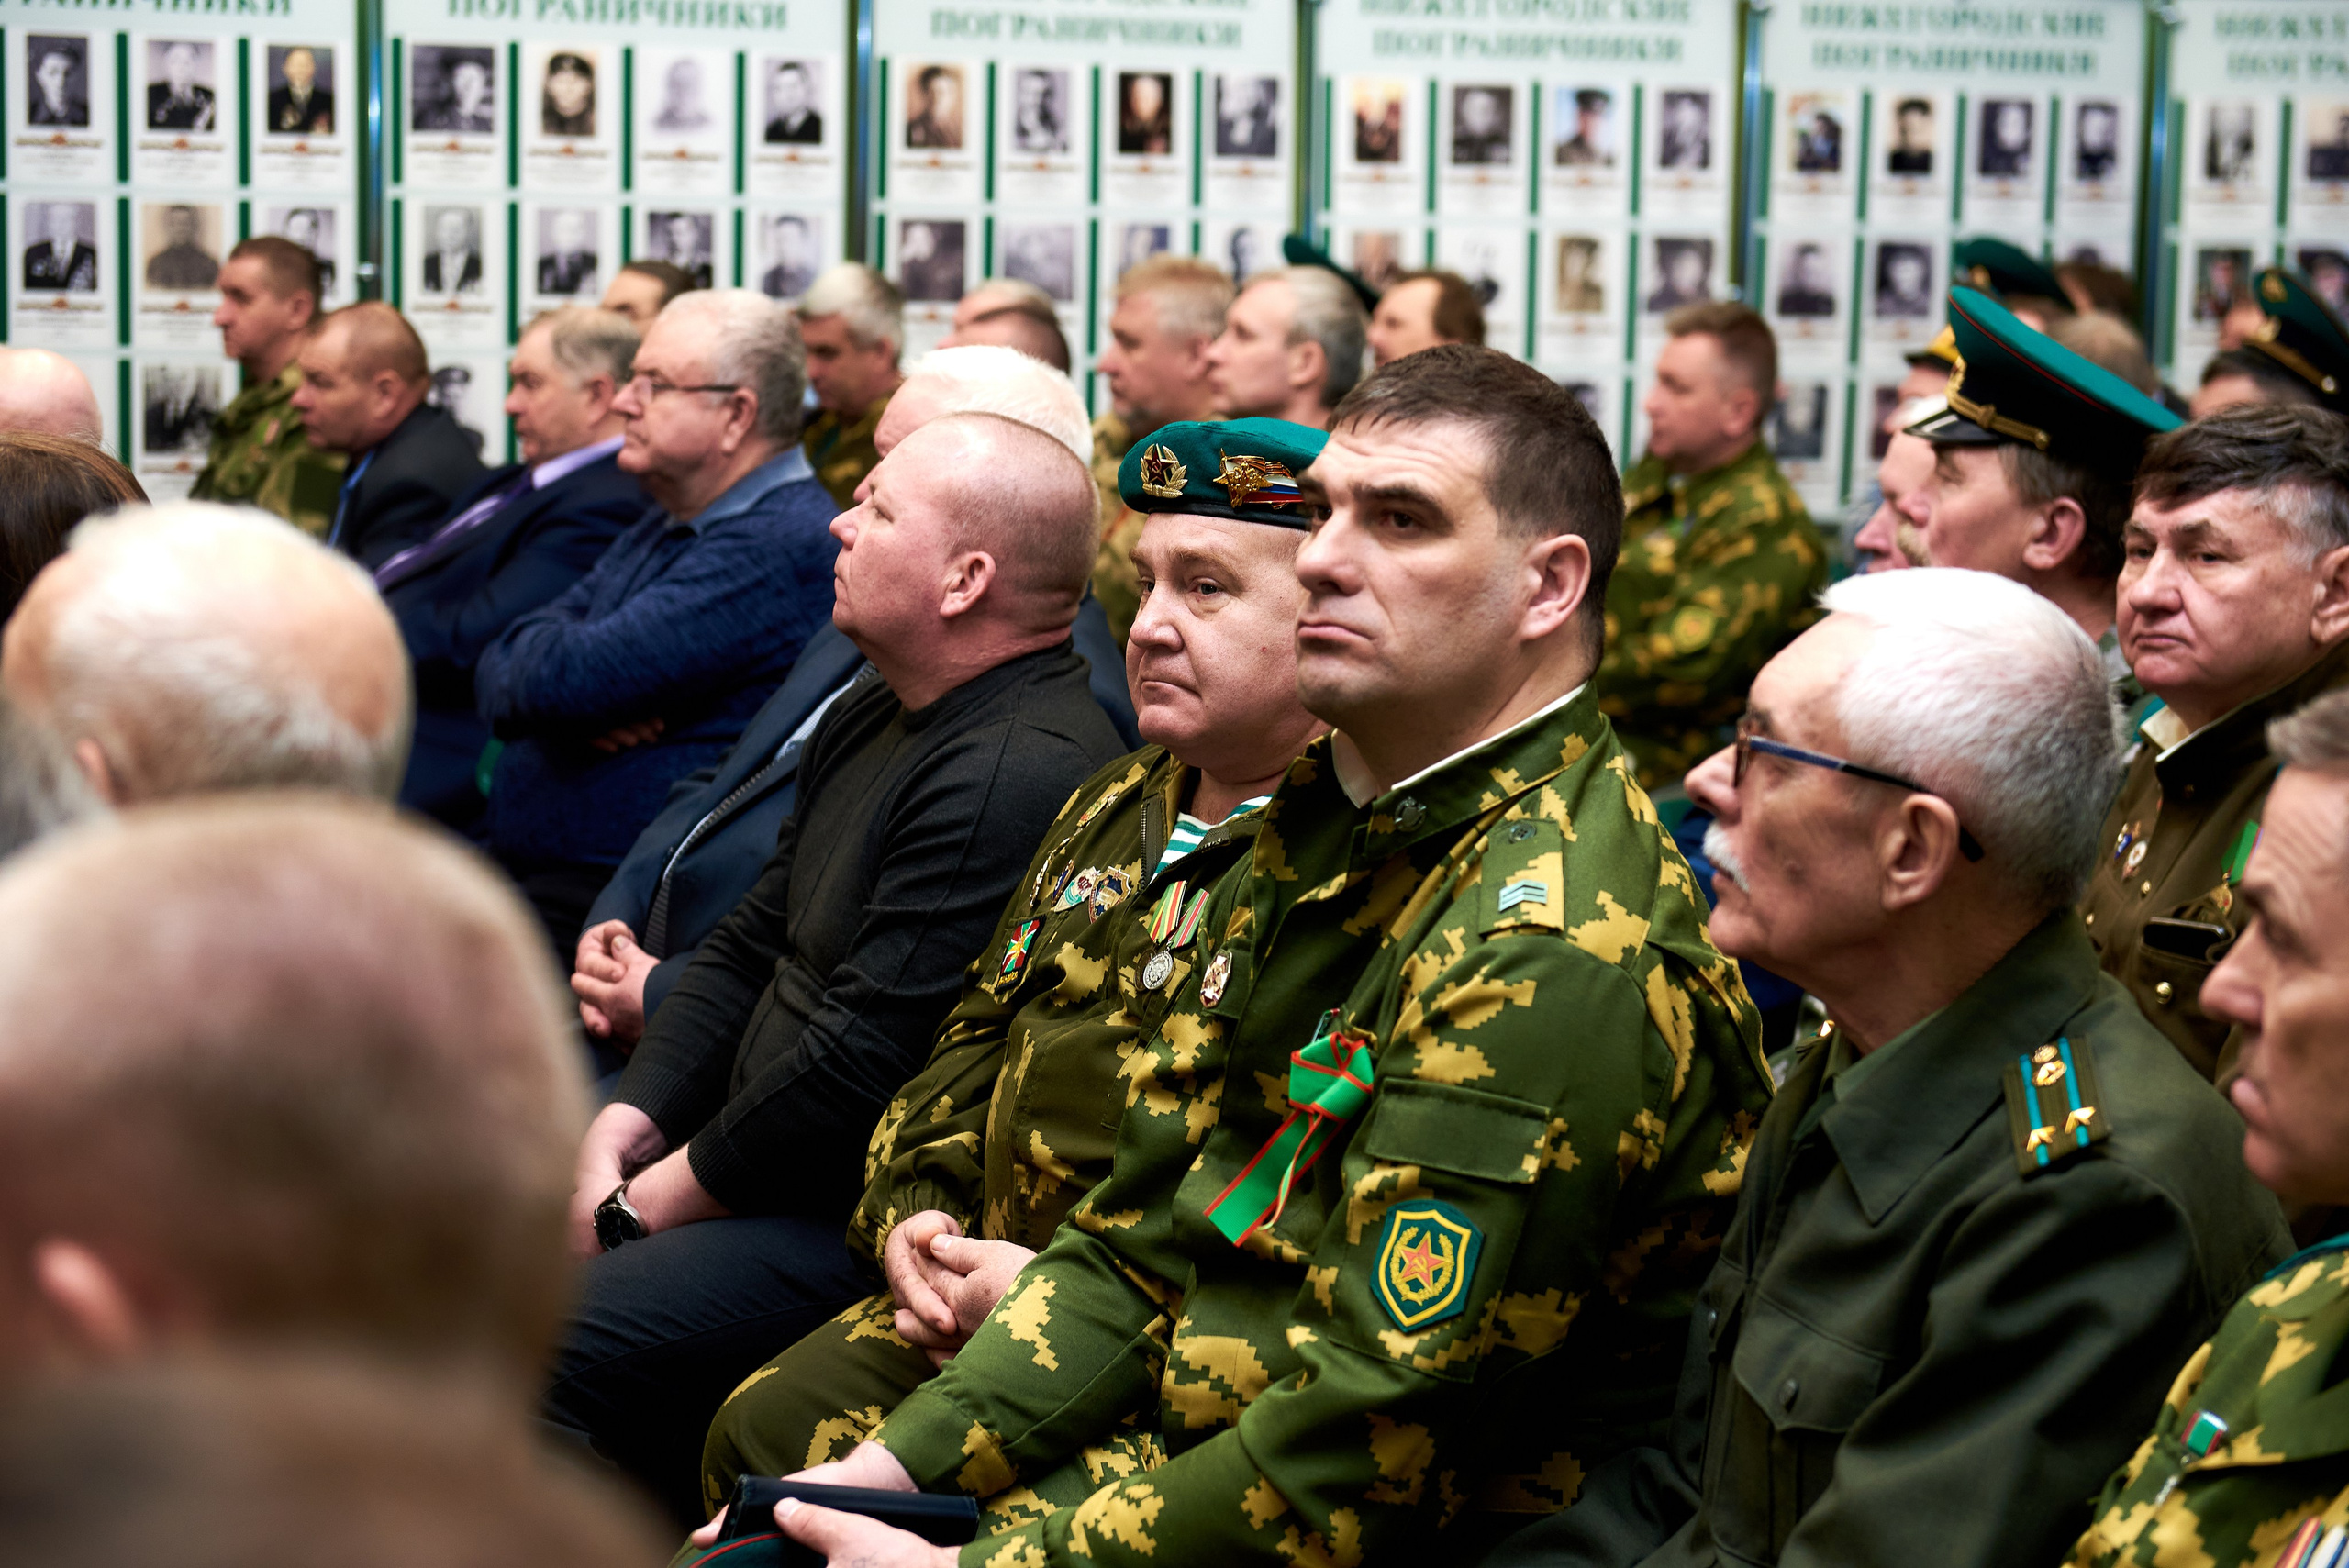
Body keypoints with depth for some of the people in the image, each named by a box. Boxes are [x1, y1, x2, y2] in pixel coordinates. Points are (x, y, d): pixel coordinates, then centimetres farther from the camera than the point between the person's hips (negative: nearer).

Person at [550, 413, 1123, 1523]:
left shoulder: (1023, 775, -23)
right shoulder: (878, 714, 11)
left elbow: (858, 1065, -24)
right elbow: (750, 945, 15)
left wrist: (645, 1209, -13)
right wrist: (622, 1127, 0)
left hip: (864, 1214, -10)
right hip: (746, 1156, 10)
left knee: (546, 1347, -23)